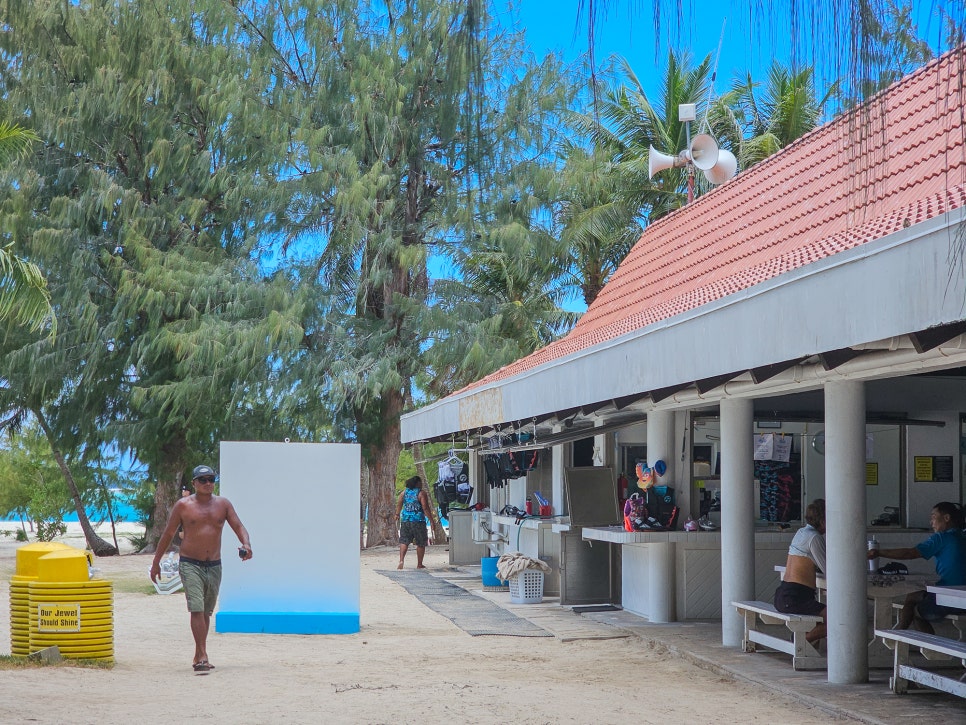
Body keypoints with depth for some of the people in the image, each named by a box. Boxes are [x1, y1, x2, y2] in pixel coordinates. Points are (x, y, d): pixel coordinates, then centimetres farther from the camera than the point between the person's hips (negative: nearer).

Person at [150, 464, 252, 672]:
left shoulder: (223, 504, 7)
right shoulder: (183, 505, 0)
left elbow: (238, 526, 2)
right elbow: (168, 534, 5)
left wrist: (246, 544, -20)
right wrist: (156, 562, 6)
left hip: (214, 566, 4)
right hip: (190, 564, -4)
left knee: (206, 612, 11)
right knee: (197, 609, -15)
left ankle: (198, 657, 22)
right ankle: (203, 656, -18)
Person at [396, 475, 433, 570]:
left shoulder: (404, 492, 8)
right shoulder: (421, 493, -7)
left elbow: (399, 504, 10)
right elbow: (425, 508, -12)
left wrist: (397, 514, 27)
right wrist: (431, 520, -7)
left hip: (405, 520, 4)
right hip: (418, 521, -4)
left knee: (404, 541, 5)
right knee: (421, 544, 8)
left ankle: (401, 560, -15)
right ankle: (419, 564, 12)